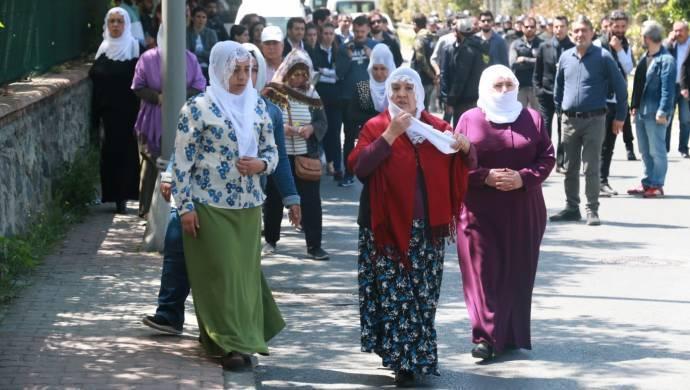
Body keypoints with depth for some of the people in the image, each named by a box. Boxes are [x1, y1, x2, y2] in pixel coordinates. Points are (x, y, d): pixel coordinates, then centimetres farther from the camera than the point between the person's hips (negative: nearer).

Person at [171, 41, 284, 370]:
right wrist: (185, 206, -10)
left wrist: (260, 164, -10)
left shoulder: (257, 105, 8)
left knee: (246, 272, 8)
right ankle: (230, 343, 1)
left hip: (248, 205, 5)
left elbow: (271, 151, 14)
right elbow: (182, 160, -6)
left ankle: (243, 339, 19)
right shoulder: (198, 107, -6)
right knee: (220, 273, -3)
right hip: (210, 205, -5)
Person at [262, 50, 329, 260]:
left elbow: (323, 122, 7)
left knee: (311, 200, -1)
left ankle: (314, 246, 3)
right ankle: (270, 240, 27)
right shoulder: (272, 93, -5)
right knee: (274, 199, 11)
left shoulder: (311, 94, 5)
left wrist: (311, 128, -14)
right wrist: (279, 128, -22)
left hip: (307, 156, 2)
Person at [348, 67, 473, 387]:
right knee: (394, 294, -7)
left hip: (427, 228, 3)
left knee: (423, 296, 5)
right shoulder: (376, 127, -1)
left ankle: (417, 357, 16)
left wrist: (465, 147, -9)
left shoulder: (436, 127, 9)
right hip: (388, 226, -3)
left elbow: (462, 167, 13)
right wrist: (391, 134, -21)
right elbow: (358, 166, -16)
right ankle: (404, 360, -1)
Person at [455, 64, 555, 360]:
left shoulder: (532, 119, 7)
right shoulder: (469, 120, 4)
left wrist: (523, 177, -14)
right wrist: (486, 176, -14)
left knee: (517, 272, 4)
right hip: (481, 210, -1)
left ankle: (512, 335, 14)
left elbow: (547, 157, 3)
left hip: (523, 210, 2)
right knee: (484, 270, -6)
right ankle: (486, 336, -7)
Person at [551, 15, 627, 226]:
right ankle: (571, 208, 20)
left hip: (594, 120, -4)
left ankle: (592, 210, 2)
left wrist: (620, 116, -1)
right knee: (570, 168, 11)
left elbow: (620, 87, -2)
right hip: (569, 121, 5)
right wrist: (559, 108, 18)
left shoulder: (603, 57, -6)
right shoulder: (565, 57, 7)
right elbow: (558, 86, 21)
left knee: (591, 168, -5)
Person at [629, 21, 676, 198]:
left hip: (655, 114, -9)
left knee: (657, 151, -1)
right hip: (641, 111, 9)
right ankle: (647, 183, 24)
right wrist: (634, 106, 10)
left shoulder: (666, 60, -13)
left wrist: (663, 112, -20)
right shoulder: (644, 59, 13)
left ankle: (657, 185, 6)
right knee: (645, 150, 15)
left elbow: (668, 88, -17)